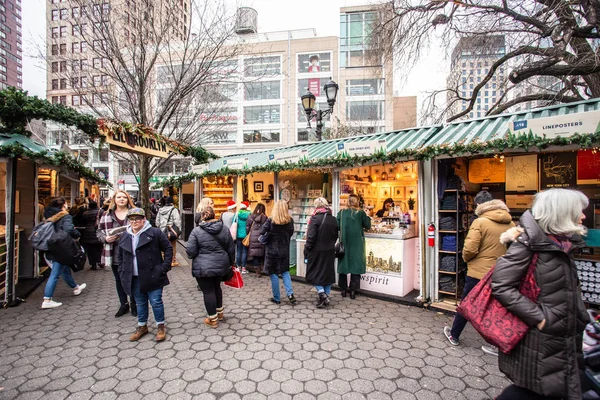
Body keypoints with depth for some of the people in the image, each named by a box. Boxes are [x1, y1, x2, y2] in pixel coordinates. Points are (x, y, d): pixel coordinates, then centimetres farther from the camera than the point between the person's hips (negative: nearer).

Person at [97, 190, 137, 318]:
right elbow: (99, 231, 9)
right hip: (115, 254, 3)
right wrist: (105, 238, -11)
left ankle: (134, 305, 26)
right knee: (119, 281, 16)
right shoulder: (107, 215, 5)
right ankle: (123, 305, 33)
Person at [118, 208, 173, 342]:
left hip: (152, 277, -5)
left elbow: (168, 248, -6)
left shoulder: (155, 233, -9)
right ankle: (142, 326, 35)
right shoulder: (124, 237, 8)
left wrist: (164, 267, -11)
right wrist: (122, 273, 10)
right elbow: (121, 257, 20)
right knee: (140, 303, 18)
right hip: (134, 279, 5)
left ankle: (161, 326, 22)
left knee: (156, 302, 3)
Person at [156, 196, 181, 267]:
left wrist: (159, 229, 22)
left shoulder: (160, 210, 9)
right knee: (173, 246, 4)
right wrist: (179, 230, -8)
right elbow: (177, 221, -16)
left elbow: (157, 221, 14)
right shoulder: (174, 210, -12)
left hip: (162, 231, 6)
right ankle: (173, 261, 8)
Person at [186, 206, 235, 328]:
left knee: (208, 291, 7)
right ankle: (219, 312, 37)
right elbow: (231, 248, 5)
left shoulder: (196, 231, -12)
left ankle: (213, 319, 18)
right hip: (221, 265, 5)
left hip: (203, 267, -4)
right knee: (217, 287, 24)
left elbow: (190, 252, -12)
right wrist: (231, 262, 18)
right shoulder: (224, 228, 0)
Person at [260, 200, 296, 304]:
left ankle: (276, 298, 17)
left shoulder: (270, 220, -17)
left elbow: (262, 233, -17)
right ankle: (290, 294, 3)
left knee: (273, 274, 9)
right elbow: (291, 233, 4)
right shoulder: (290, 220, -6)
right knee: (285, 272, 18)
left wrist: (267, 236, 2)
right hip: (285, 250, 3)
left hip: (272, 250, -3)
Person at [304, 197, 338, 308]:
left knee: (314, 273, 8)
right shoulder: (333, 219, 3)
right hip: (330, 251, 6)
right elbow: (336, 235, 11)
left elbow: (311, 236, -19)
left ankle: (321, 293, -4)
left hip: (317, 250, -5)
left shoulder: (315, 218, -16)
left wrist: (306, 250, -10)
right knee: (328, 272, 14)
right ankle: (326, 296, 22)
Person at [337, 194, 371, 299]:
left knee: (343, 264, 12)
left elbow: (337, 226, 0)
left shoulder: (341, 212, -1)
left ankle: (343, 289, 18)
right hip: (357, 243, -2)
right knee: (355, 265, 7)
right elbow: (368, 226, 1)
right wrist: (367, 218, 17)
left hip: (344, 243, 2)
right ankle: (353, 290, 9)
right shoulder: (361, 213, -6)